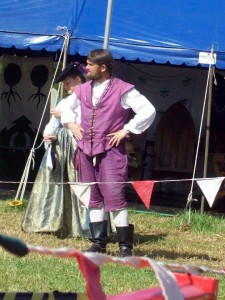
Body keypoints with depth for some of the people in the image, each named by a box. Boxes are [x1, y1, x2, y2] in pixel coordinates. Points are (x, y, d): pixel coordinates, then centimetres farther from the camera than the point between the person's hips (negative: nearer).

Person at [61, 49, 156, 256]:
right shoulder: (83, 90, 13)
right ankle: (98, 242, 14)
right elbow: (67, 108, 32)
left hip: (110, 150, -6)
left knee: (115, 196, -10)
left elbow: (148, 111, -9)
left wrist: (127, 130, -10)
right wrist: (71, 124, 13)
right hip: (85, 150, 6)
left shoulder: (123, 90, -5)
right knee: (92, 198, 7)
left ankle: (125, 245, -5)